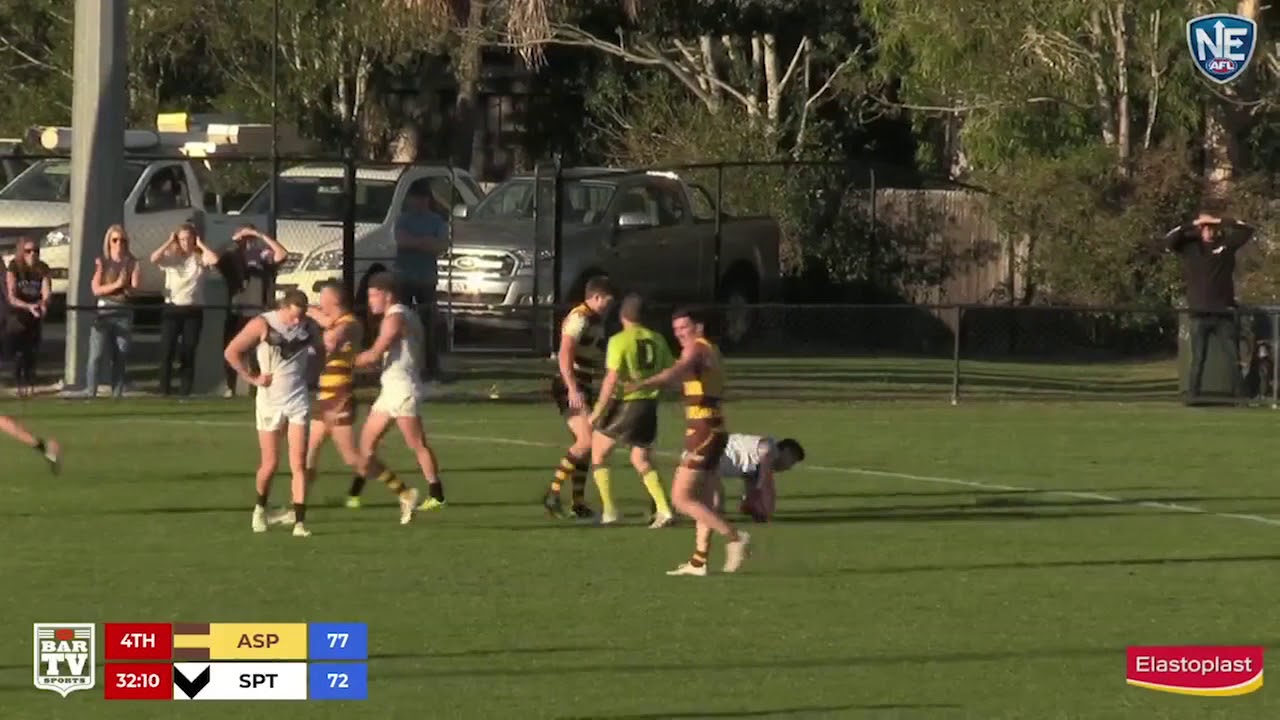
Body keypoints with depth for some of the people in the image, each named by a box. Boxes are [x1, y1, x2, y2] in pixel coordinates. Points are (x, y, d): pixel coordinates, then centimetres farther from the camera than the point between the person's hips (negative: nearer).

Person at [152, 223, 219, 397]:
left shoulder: (200, 258, 2)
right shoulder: (171, 257, 3)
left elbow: (214, 260, -19)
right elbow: (154, 259, -14)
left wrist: (200, 245, -6)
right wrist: (169, 242, -7)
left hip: (193, 310, 0)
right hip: (173, 308, 0)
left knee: (188, 352, 2)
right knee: (167, 350, -6)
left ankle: (185, 390, 8)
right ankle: (164, 390, 0)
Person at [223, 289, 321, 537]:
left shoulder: (308, 327, 0)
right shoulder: (262, 325, -11)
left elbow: (324, 351, 17)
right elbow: (232, 352, -9)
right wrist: (252, 378, -10)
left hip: (298, 400, 2)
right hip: (270, 401, -2)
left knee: (298, 463, -7)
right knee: (270, 463, 5)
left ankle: (300, 521, -10)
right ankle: (260, 508, 32)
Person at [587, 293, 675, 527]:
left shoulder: (619, 341, -11)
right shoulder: (657, 339, 5)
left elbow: (612, 379, -17)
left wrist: (598, 411, -10)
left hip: (626, 403, -5)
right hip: (650, 403, 5)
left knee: (599, 451, 13)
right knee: (641, 460, 17)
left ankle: (609, 510, 7)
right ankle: (663, 510, 2)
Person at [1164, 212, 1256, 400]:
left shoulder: (1226, 243, 7)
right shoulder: (1190, 245, 3)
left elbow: (1247, 230, 2)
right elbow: (1169, 240, -11)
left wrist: (1220, 222, -4)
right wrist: (1192, 225, -12)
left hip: (1224, 314, 2)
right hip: (1199, 314, -2)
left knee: (1234, 359, 2)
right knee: (1198, 360, -1)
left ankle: (1239, 396, 7)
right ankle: (1193, 397, 1)